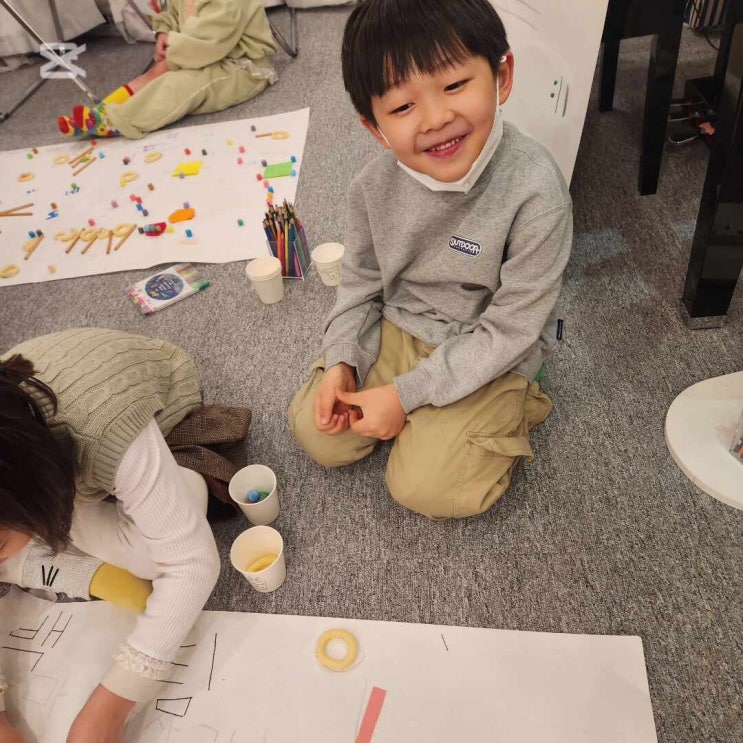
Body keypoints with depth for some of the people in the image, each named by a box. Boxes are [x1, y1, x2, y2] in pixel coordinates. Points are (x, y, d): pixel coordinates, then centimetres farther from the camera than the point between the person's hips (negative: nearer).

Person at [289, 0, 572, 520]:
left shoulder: (535, 192, -29)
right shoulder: (375, 186, -15)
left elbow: (508, 330, -22)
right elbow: (361, 280, 3)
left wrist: (406, 394, -20)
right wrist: (341, 362, -11)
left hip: (491, 357, -4)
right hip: (397, 329, 5)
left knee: (426, 488, -11)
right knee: (317, 432, 0)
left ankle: (507, 412, 12)